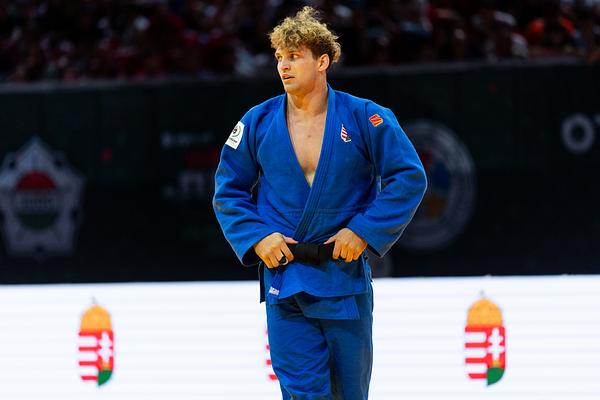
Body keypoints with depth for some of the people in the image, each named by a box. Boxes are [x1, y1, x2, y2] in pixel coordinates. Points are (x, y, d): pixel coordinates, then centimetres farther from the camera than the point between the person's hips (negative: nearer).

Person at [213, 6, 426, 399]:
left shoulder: (365, 118, -6)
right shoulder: (258, 123, 0)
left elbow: (409, 178, -4)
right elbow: (229, 191, 9)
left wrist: (363, 231, -11)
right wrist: (256, 237, -6)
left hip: (346, 282, 0)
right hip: (283, 276, 0)